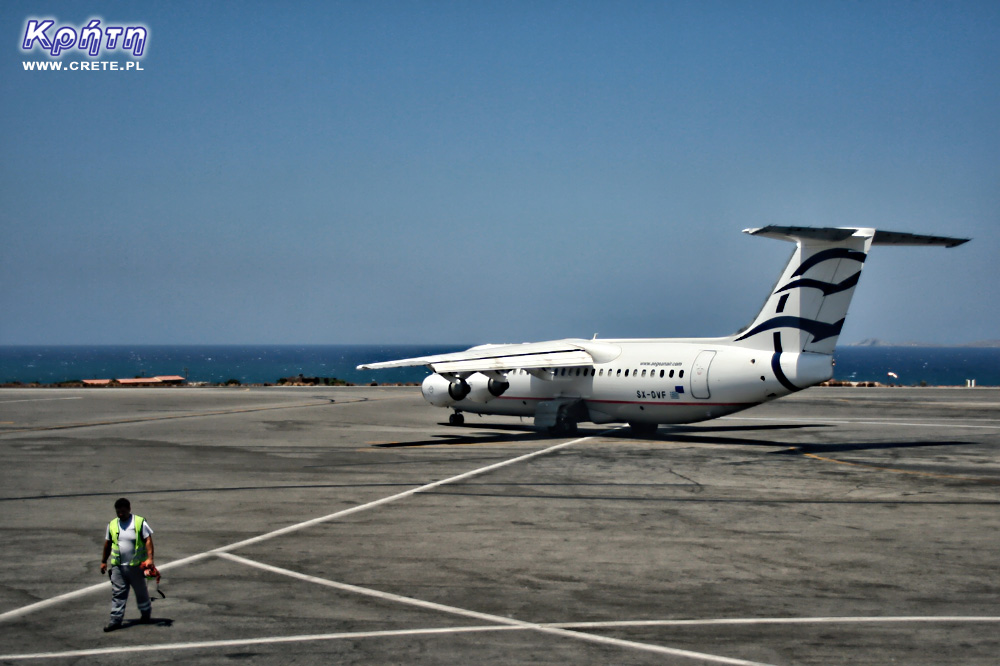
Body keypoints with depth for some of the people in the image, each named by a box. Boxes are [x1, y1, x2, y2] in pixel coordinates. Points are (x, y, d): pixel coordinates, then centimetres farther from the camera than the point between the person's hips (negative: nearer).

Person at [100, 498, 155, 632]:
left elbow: (148, 540, -10)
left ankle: (146, 613, 33)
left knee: (141, 591, 12)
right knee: (118, 593, -3)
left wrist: (149, 558, -21)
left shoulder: (140, 522, -6)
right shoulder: (112, 524, 7)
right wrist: (103, 561, 18)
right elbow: (108, 544, 16)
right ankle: (116, 620, -2)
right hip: (118, 566, 3)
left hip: (136, 565, -3)